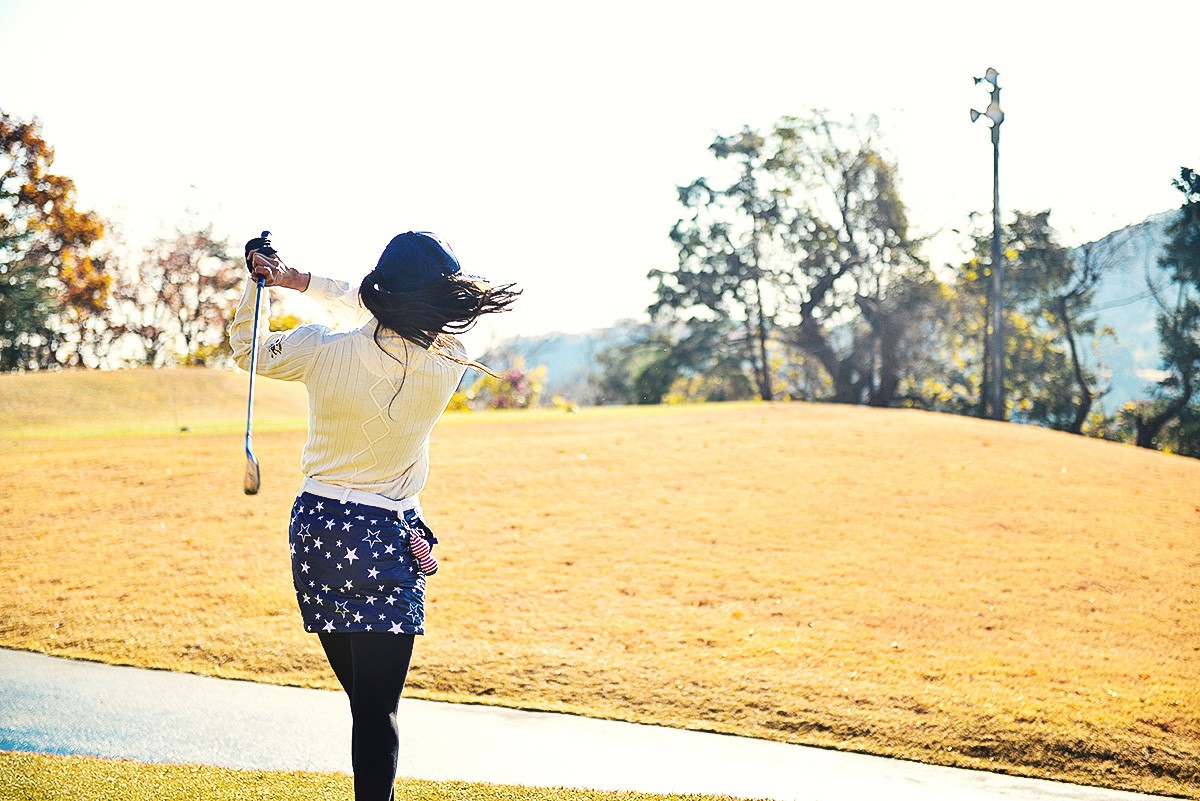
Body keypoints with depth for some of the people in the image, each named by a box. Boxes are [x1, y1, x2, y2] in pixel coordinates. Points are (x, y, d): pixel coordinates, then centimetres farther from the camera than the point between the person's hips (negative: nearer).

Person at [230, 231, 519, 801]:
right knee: (377, 710, -1)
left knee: (363, 696, 15)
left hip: (315, 531, 3)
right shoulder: (446, 362, -11)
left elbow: (246, 349, 8)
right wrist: (300, 281, 4)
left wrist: (259, 282, 15)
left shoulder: (324, 351, -12)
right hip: (388, 540, -2)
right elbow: (387, 316, 5)